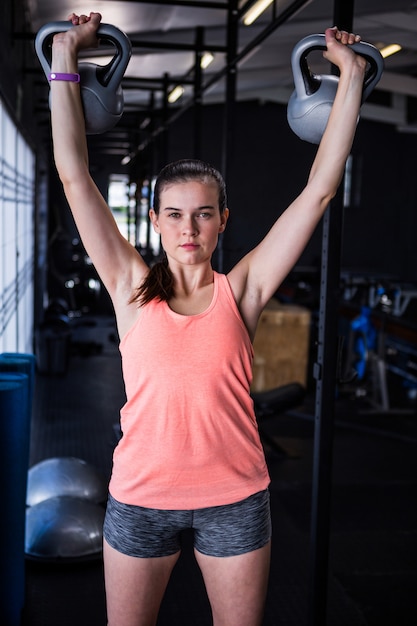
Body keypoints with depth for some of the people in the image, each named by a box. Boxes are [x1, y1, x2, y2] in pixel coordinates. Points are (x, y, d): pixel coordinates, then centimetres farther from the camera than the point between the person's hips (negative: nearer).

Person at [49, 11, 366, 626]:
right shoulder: (132, 287, -3)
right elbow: (74, 174, -5)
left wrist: (351, 73, -2)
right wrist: (65, 58, -3)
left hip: (234, 498, 0)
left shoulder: (240, 291, -3)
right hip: (140, 498, 0)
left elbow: (320, 188, -5)